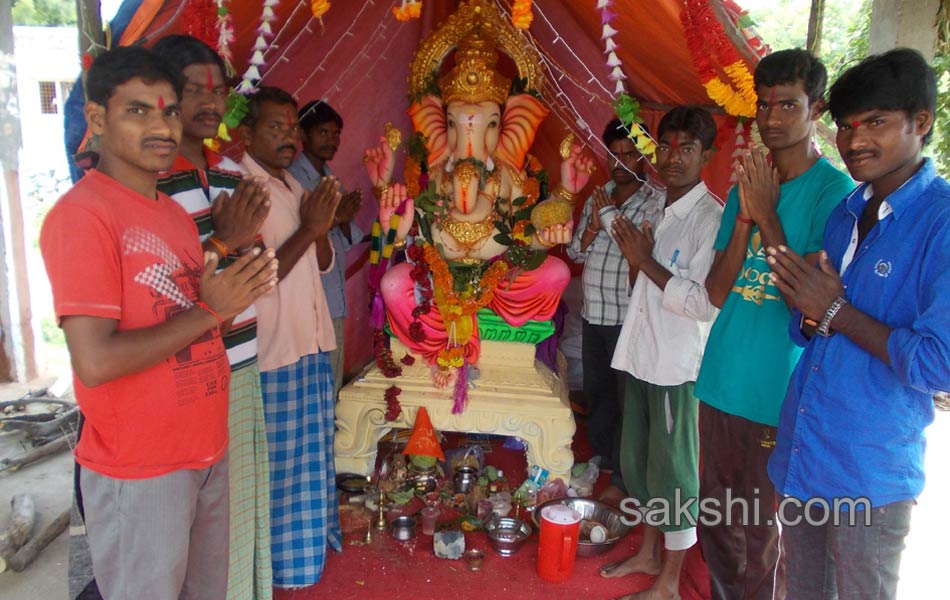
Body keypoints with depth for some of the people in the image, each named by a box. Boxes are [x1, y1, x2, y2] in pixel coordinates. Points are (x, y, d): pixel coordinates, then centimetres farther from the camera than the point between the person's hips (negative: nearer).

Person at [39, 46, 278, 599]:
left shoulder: (175, 212, 10)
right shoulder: (81, 215, -17)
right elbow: (94, 362, -25)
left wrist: (236, 293, -2)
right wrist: (208, 310, -18)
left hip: (207, 450, 8)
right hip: (139, 471, -7)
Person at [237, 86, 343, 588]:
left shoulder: (293, 186, 12)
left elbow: (323, 263, 14)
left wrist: (321, 229, -5)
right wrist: (307, 230, -20)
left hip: (311, 343, 8)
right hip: (272, 352, -8)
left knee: (313, 450, 20)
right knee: (279, 462, 5)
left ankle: (312, 537, 38)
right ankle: (282, 564, 23)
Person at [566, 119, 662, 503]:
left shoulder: (656, 203, -9)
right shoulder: (597, 197, 11)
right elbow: (575, 252, 11)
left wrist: (613, 218, -16)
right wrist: (593, 227, -8)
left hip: (628, 317, -7)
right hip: (593, 313, 7)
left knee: (628, 398, 1)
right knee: (596, 391, 18)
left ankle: (622, 479, 13)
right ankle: (600, 460, 35)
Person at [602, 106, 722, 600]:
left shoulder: (710, 217, -16)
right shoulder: (658, 208, 10)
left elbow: (705, 303, -24)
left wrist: (646, 261, -18)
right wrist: (636, 257, 0)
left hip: (678, 364, -8)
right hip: (641, 354, 8)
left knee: (672, 471, 6)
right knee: (637, 461, 19)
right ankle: (649, 553, 40)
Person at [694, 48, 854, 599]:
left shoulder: (834, 191, -11)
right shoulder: (748, 184, 8)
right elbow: (717, 292, 2)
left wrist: (768, 216, -18)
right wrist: (745, 217, -11)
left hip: (778, 393, -5)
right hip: (721, 382, 6)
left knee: (760, 533, 10)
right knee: (716, 521, 19)